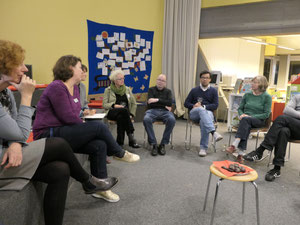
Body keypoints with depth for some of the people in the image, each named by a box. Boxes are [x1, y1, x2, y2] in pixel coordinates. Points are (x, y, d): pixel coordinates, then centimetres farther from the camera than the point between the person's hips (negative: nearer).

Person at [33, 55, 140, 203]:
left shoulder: (74, 87, 12)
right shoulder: (57, 87, -16)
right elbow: (68, 117, -19)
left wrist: (87, 131, -3)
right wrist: (89, 129, -5)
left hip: (64, 132, 8)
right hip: (49, 135, -8)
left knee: (99, 145, -14)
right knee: (99, 127, -20)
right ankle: (119, 154, 5)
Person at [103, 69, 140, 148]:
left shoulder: (127, 89, 16)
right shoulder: (108, 90, 9)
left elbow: (134, 104, 15)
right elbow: (104, 104, 2)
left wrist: (131, 114, -1)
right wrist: (114, 105, -17)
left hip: (124, 113, 2)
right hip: (112, 112, -2)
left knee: (120, 117, -37)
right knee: (124, 110, -36)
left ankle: (120, 142, -33)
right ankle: (131, 137, -38)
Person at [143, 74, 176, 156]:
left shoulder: (168, 91, 19)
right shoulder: (151, 89, 16)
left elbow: (170, 103, -1)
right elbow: (150, 103, -1)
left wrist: (157, 100, -10)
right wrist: (164, 105, -2)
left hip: (164, 111, 1)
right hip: (153, 110, -1)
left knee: (172, 120, -34)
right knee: (146, 119, -36)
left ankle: (163, 144, -22)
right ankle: (153, 144, -25)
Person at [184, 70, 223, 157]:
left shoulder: (213, 91, 15)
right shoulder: (194, 90, 18)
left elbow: (215, 105, 3)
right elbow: (186, 103, 13)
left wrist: (203, 106, -12)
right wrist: (193, 105, -9)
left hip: (208, 112, 0)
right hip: (194, 113, 0)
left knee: (204, 121, -38)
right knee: (201, 110, -37)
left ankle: (203, 148, -38)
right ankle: (214, 132, -57)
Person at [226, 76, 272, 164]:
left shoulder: (267, 97, 2)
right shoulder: (247, 95, 15)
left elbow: (266, 114, -5)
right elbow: (240, 108, 19)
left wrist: (251, 116, -16)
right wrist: (241, 114, -6)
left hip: (259, 120, -3)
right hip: (246, 119, 3)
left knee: (245, 120, -36)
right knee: (246, 126, -34)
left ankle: (234, 145, -45)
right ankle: (241, 153, -44)